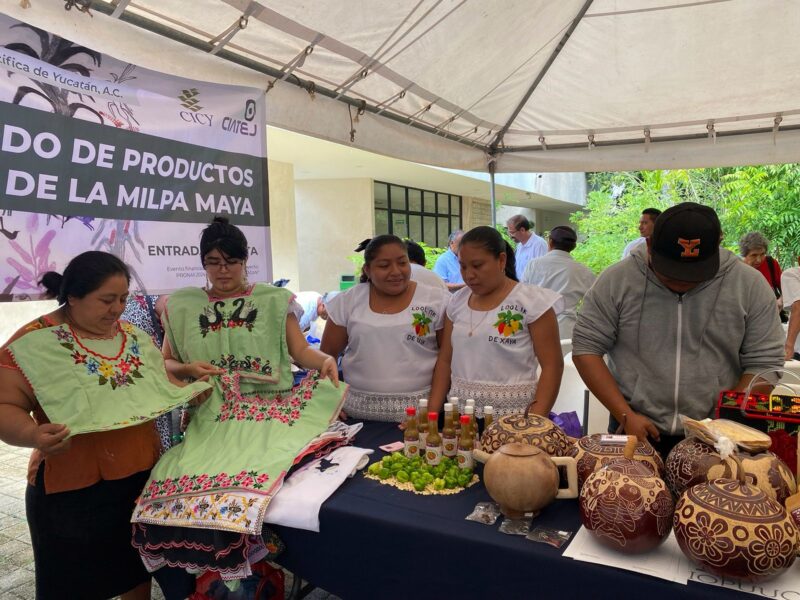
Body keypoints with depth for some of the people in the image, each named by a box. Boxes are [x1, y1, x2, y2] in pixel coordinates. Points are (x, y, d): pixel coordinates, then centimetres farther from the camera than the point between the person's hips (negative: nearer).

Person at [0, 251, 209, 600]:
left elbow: (157, 384, 17)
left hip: (142, 476, 5)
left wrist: (189, 392, -1)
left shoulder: (134, 336, 5)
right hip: (73, 491, -5)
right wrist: (32, 435, -34)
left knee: (139, 571, 20)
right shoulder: (32, 345, -13)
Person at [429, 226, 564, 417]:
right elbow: (445, 361, 9)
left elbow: (552, 366, -9)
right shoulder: (457, 302, 6)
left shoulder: (531, 301, -8)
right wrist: (431, 413, -1)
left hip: (513, 418, -4)